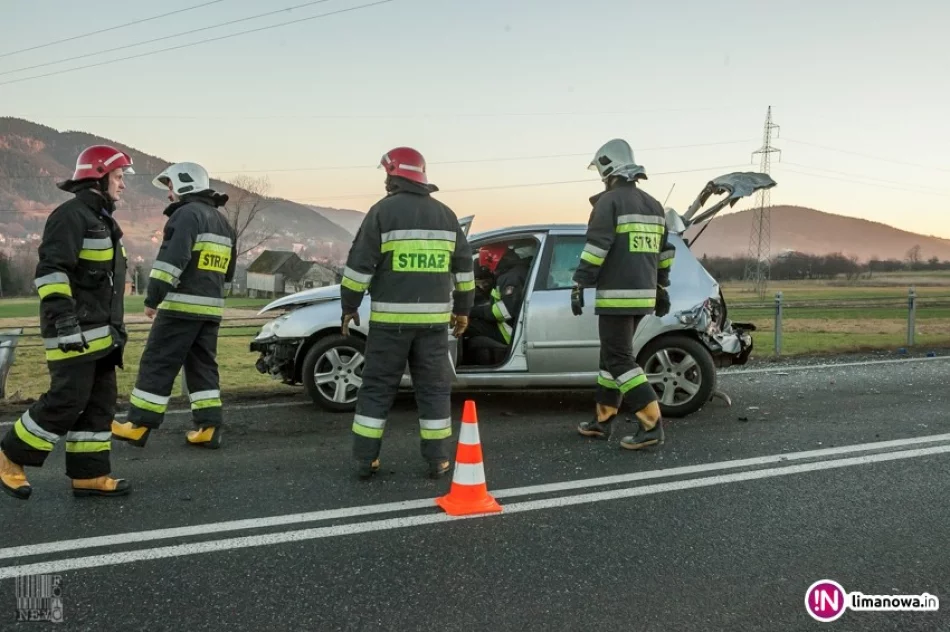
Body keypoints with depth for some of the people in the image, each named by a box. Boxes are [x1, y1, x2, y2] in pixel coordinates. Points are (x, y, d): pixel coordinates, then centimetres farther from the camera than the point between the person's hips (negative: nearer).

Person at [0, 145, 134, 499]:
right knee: (67, 400, -9)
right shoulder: (71, 215, -11)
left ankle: (89, 474, 13)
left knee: (99, 403, 8)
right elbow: (50, 270, -20)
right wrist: (62, 315, -27)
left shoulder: (103, 221, 21)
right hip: (74, 332, -10)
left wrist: (116, 327, 24)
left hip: (100, 333, 10)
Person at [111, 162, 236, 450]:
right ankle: (209, 428, 7)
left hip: (181, 305, -8)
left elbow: (172, 260, -19)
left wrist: (152, 298, -15)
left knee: (158, 364, -2)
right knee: (203, 366, 11)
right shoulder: (223, 222, 21)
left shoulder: (187, 214, -9)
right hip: (212, 308, 9)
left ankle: (139, 426, 4)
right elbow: (228, 272, 24)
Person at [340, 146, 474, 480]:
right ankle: (437, 460, 10)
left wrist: (349, 306, 3)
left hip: (390, 317, -3)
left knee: (377, 387, 5)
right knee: (433, 387, 9)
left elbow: (360, 263, -6)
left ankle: (365, 459, 8)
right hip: (434, 317, 3)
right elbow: (464, 265, 13)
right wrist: (462, 309, 20)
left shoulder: (383, 211, -3)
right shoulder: (445, 214, 11)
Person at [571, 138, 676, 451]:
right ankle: (603, 419, 22)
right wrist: (662, 291, 26)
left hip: (617, 295, -9)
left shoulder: (609, 201, -9)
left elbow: (595, 248, -17)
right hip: (642, 295, 9)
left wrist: (578, 286, -13)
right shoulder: (653, 205, 16)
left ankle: (651, 424, -11)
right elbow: (664, 253, 20)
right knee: (613, 354, 16)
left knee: (619, 359, -6)